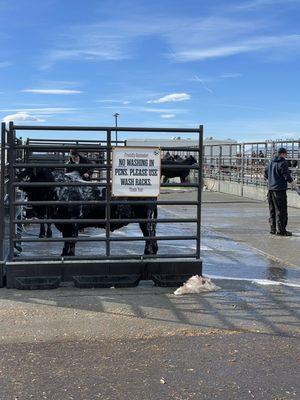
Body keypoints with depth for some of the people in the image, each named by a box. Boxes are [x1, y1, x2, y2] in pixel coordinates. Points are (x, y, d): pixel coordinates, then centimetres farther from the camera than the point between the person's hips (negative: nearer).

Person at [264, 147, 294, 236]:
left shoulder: (271, 162, 12)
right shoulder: (283, 163, -12)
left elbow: (266, 174, 19)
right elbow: (286, 175, -15)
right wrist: (291, 180, 3)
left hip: (270, 188, 8)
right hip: (280, 189, -8)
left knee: (272, 210, 13)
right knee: (281, 210, -3)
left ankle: (273, 229, 17)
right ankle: (281, 230, -2)